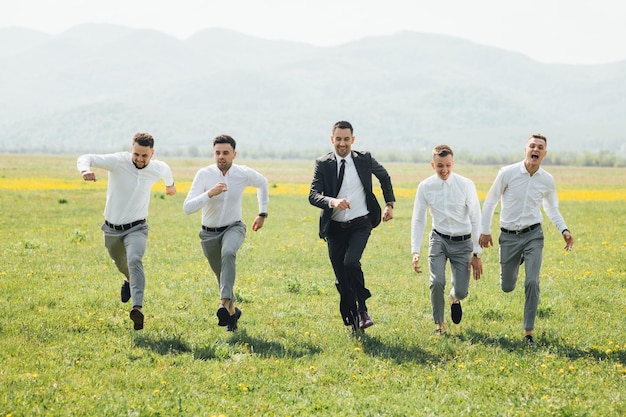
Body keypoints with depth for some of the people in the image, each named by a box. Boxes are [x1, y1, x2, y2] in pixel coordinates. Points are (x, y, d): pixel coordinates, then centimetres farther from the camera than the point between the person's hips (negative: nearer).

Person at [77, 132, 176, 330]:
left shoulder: (157, 169, -10)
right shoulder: (118, 162, -20)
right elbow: (85, 158, -28)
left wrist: (170, 184, 40)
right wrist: (85, 170, -53)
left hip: (136, 228, -1)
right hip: (112, 229, 2)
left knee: (134, 260, -30)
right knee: (121, 264, 25)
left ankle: (138, 308, -44)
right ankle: (129, 279, 62)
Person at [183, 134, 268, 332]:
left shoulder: (244, 174, -12)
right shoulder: (204, 175, -17)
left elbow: (262, 183, 14)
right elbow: (187, 208, -25)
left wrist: (262, 213, 14)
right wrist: (210, 193, -39)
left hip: (233, 228, -1)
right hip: (209, 233, 1)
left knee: (228, 253, -35)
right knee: (221, 275, 13)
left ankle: (225, 302, -41)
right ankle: (232, 310, 39)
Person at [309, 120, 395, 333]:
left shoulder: (364, 159, -2)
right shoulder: (323, 164, -4)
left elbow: (384, 177, 18)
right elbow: (313, 195, -14)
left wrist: (390, 204, 10)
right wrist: (332, 201, -33)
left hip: (360, 225, -2)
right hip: (335, 228, 2)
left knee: (351, 262, -25)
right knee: (341, 278, 4)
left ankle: (362, 309, -7)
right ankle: (353, 322, 19)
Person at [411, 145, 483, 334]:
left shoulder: (466, 185, -10)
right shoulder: (425, 187, -6)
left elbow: (476, 219, -6)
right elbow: (418, 220, 1)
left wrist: (477, 253, -8)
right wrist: (415, 251, -8)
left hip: (462, 242, 0)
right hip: (439, 240, 0)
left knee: (461, 291, -5)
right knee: (437, 282, -20)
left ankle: (454, 298, 35)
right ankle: (439, 324, 3)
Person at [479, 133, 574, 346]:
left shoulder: (547, 180, -2)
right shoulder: (507, 173, -11)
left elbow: (551, 208, 15)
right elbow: (490, 202, 1)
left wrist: (564, 230, 1)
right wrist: (485, 231, 1)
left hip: (533, 235, 0)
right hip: (509, 236, 0)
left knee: (532, 282, -15)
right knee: (507, 287, 8)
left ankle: (528, 332, -3)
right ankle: (514, 265, 46)